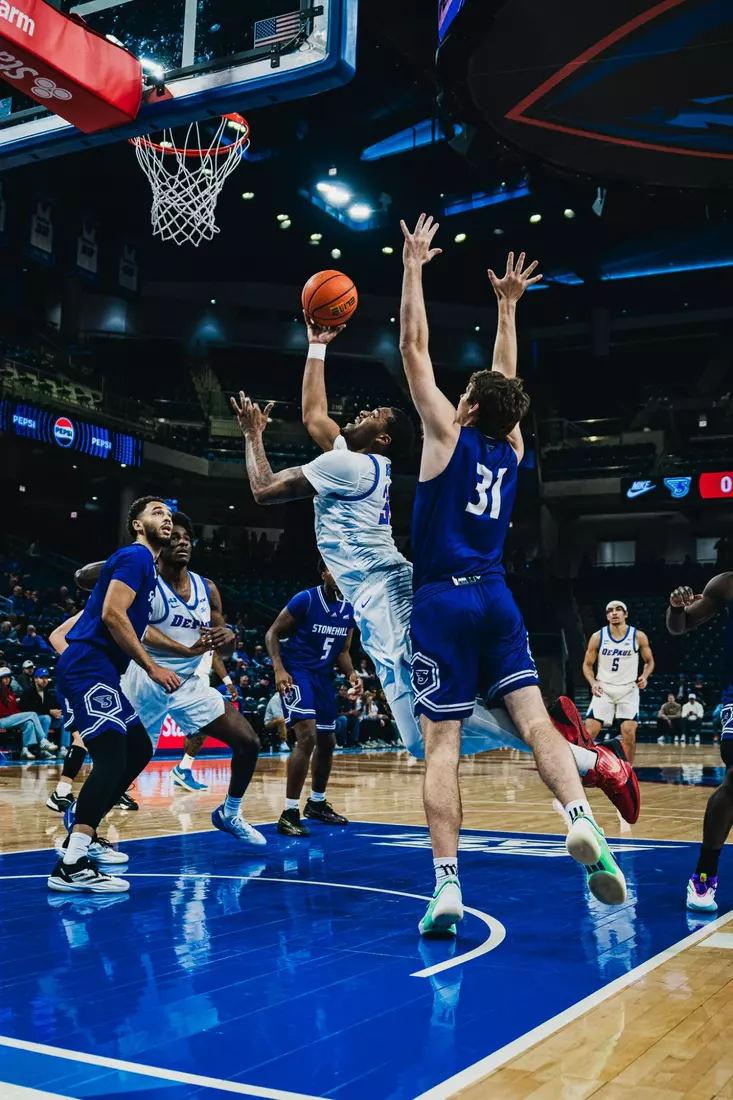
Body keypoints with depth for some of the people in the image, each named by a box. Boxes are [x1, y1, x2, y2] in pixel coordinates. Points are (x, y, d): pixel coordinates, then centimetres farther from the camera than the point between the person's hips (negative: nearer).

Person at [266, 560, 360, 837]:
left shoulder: (349, 610, 4)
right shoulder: (305, 599, -15)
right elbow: (272, 633, -10)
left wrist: (351, 674, -6)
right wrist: (279, 669, -23)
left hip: (324, 676, 7)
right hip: (296, 672, -7)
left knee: (327, 742, 15)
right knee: (307, 737, -22)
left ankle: (317, 803, 36)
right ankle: (289, 813, -17)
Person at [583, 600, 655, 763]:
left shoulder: (639, 636, -5)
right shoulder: (598, 637, -4)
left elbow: (649, 661, 8)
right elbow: (587, 664, 4)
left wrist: (644, 676, -13)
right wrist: (593, 683, -14)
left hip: (628, 689, 0)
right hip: (603, 688, 1)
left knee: (629, 732, -10)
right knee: (589, 730, -8)